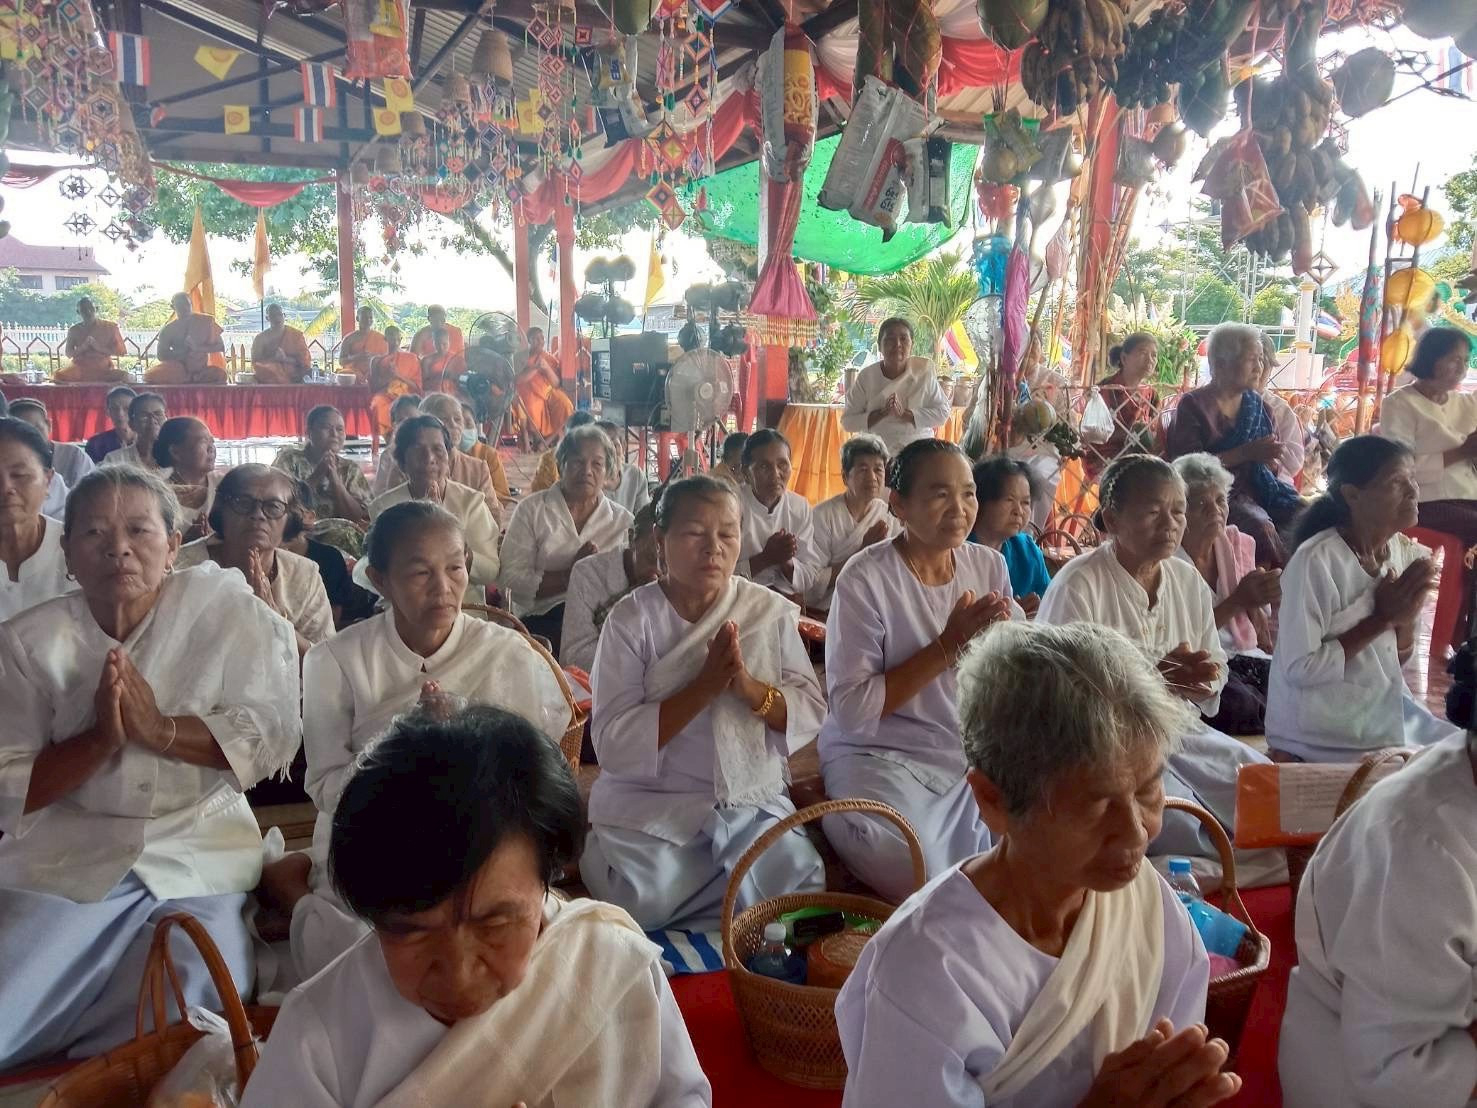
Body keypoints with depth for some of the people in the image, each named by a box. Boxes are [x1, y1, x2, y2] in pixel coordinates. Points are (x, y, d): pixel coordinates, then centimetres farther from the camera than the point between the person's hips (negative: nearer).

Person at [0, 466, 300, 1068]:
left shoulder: (225, 606, -1)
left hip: (201, 861, -1)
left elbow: (275, 737, -6)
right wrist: (99, 737, -17)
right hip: (62, 861, 1)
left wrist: (159, 729, -19)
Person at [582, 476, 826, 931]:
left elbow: (812, 715, -2)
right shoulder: (632, 618, -8)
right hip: (649, 806, -3)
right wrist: (704, 687, -24)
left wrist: (749, 687, -22)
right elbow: (613, 744, -14)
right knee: (644, 906, -25)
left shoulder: (771, 611, 1)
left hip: (753, 803, 3)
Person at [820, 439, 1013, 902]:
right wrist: (949, 644, -20)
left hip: (975, 755, 6)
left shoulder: (989, 565, 4)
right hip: (881, 757, -5)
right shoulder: (867, 579, -14)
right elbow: (851, 710, -17)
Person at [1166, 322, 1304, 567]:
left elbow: (1274, 464, 16)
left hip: (1256, 488, 6)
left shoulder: (1257, 405, 13)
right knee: (1261, 526, -32)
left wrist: (1269, 459, -8)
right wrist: (1246, 453, -18)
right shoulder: (1193, 405, -4)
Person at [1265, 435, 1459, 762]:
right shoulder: (1316, 560, -21)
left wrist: (1405, 618, -13)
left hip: (1387, 713, 7)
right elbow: (1299, 669, -23)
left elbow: (1397, 661, 9)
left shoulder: (1408, 554, 1)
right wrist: (1381, 618, -19)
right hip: (1319, 734, -7)